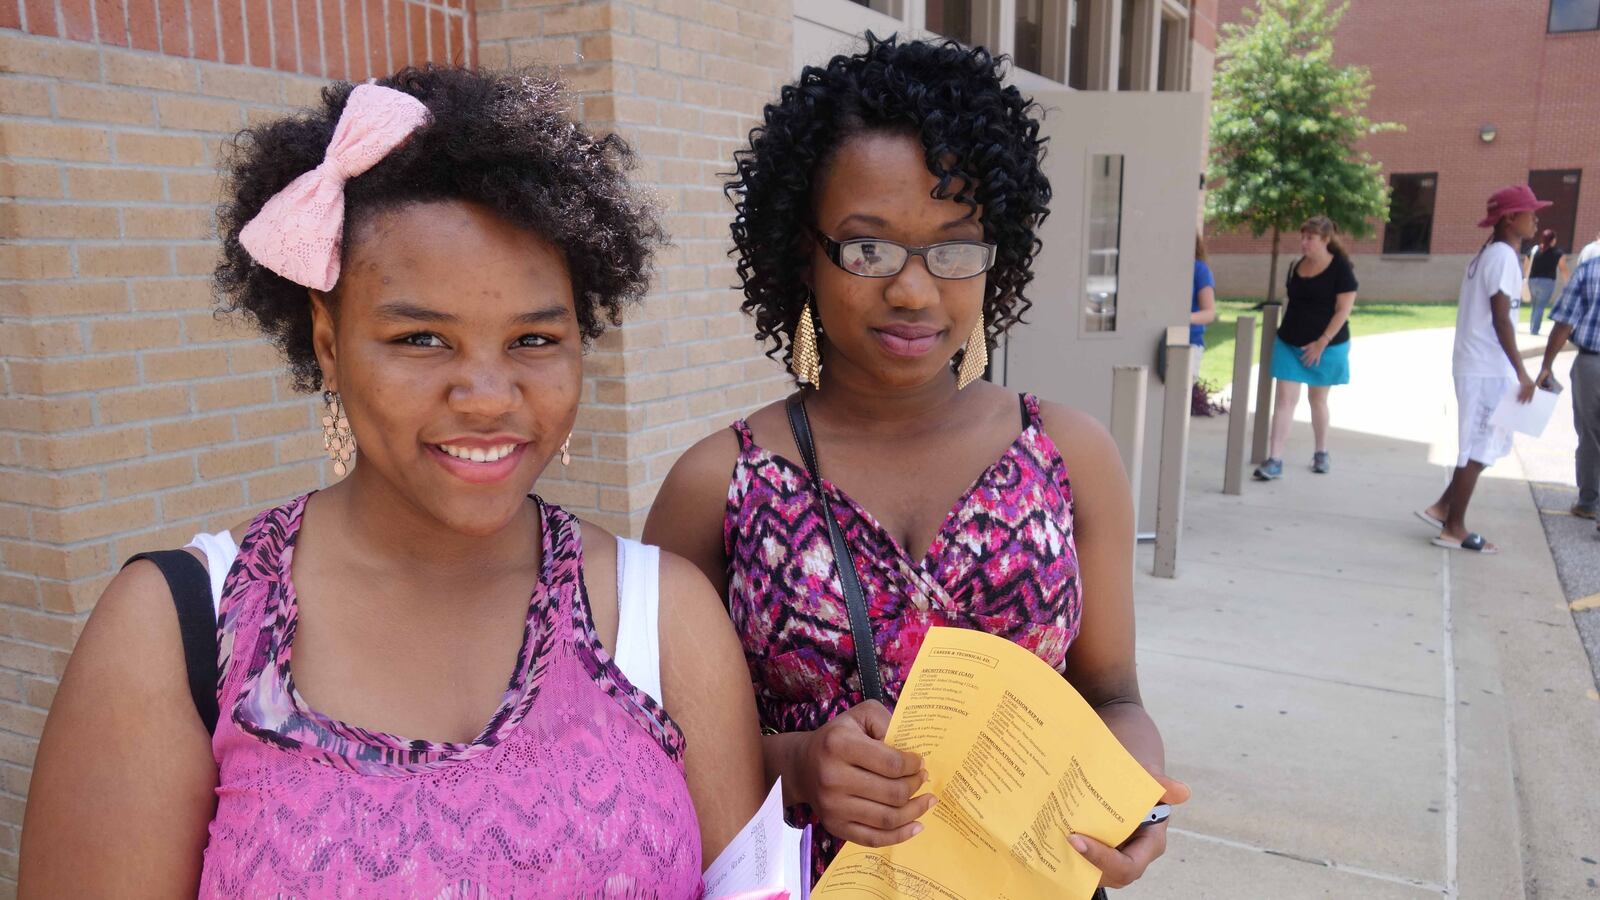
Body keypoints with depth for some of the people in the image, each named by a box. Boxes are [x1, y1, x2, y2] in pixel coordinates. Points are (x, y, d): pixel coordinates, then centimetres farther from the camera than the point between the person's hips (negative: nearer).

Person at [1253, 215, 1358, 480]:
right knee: (1284, 400, -5)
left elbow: (1344, 310, -12)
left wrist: (1322, 342, -17)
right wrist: (1285, 330, 9)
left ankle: (1321, 453, 31)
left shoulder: (1341, 268, -10)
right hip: (1289, 344, 4)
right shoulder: (1297, 266, 6)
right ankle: (1274, 460, -8)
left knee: (1318, 400, 11)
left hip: (1325, 346, -4)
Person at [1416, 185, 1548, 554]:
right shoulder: (1504, 256, -14)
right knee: (1479, 448, -1)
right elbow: (1500, 320, -18)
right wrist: (1521, 372, -17)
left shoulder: (1487, 255, 16)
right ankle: (1453, 528, 6)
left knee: (1486, 444, 16)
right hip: (1489, 369, -9)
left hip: (1476, 364, 9)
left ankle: (1442, 507, 19)